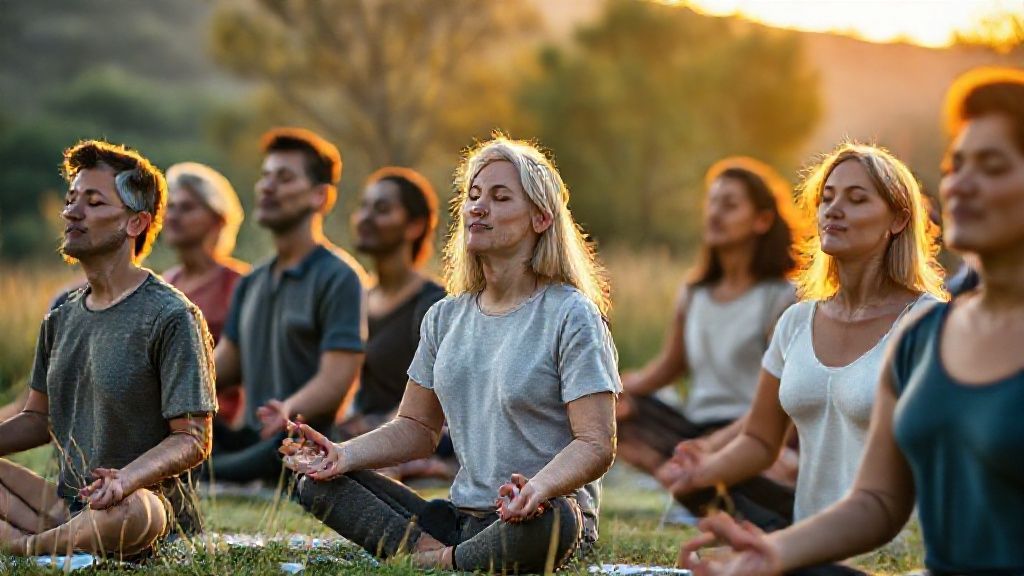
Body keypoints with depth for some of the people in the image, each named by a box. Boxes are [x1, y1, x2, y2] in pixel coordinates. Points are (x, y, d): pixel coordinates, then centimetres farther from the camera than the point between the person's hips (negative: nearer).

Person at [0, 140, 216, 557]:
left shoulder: (172, 317, -9)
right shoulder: (60, 319, 15)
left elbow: (193, 439, -12)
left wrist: (126, 479, -31)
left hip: (151, 504, -7)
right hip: (67, 503, 7)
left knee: (126, 512, -42)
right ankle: (69, 543, -21)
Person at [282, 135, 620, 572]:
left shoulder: (571, 316, -6)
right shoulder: (445, 317, 14)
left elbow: (596, 444, -14)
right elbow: (417, 427, 17)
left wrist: (540, 487, -36)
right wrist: (346, 453, -4)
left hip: (532, 518, -6)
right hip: (459, 517, 6)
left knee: (548, 521, -42)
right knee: (317, 483, -7)